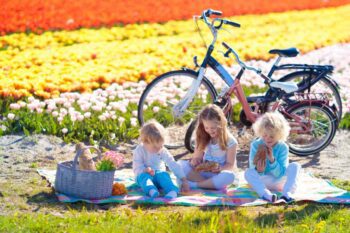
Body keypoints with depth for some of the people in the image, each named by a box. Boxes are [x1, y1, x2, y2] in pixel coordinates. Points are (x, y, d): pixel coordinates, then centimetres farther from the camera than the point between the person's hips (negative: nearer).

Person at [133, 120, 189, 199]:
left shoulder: (163, 151, -3)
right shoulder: (139, 151, -8)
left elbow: (173, 165, -6)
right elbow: (137, 168, -10)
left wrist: (184, 180, -12)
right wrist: (145, 170, -33)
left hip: (158, 173, 2)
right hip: (144, 174, -2)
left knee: (163, 175, -32)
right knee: (144, 176, -36)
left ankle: (173, 191, -56)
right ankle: (152, 191, -64)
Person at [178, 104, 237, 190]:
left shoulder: (230, 141, -8)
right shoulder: (202, 138, 2)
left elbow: (230, 165, -6)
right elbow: (197, 158, 6)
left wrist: (220, 168, -28)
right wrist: (194, 161, -18)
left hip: (219, 175, -3)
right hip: (203, 172, 3)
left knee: (229, 176, -39)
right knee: (181, 164, -21)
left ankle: (194, 184, -30)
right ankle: (210, 184, -30)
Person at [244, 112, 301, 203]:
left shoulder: (283, 147, -11)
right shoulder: (255, 145, -10)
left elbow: (280, 174, -14)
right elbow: (252, 168, -12)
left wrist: (272, 159, -30)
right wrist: (259, 171, -36)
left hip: (278, 181, 0)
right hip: (262, 181, 0)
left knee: (295, 166, -22)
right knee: (248, 173, -30)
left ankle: (287, 194, -40)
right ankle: (266, 194, -54)